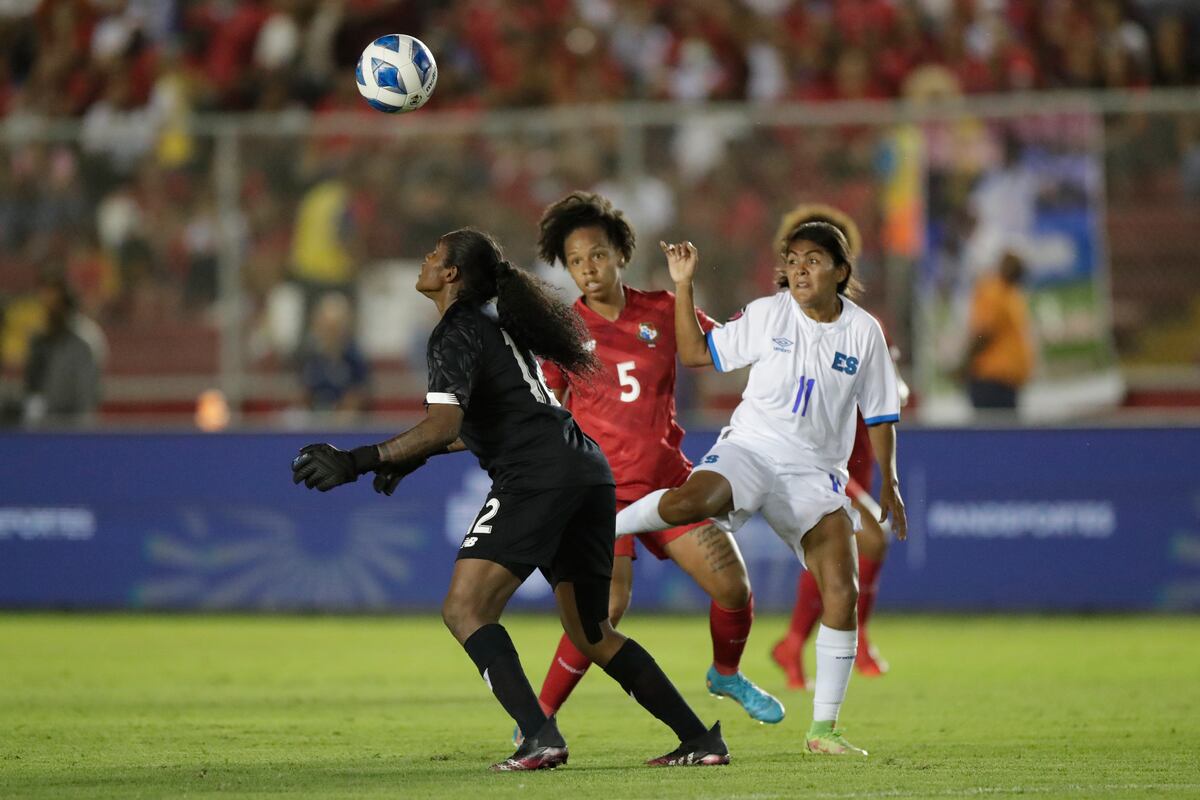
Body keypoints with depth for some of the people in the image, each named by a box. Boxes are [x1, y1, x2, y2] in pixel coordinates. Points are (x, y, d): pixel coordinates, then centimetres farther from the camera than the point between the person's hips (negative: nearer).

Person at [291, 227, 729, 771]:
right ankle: (701, 739, 13)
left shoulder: (457, 333, -5)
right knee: (590, 634, 17)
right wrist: (413, 457, 35)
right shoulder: (494, 322, 24)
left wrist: (358, 461, -20)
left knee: (465, 610, -10)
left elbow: (442, 425, -19)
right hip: (588, 472, 9)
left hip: (536, 476, -9)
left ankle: (540, 738, -24)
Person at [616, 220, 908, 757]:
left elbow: (879, 414, 12)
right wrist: (683, 286, -2)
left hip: (816, 472, 2)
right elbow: (695, 353, 6)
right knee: (690, 501, -38)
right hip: (750, 449, -2)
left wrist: (889, 484, 12)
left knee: (842, 594, -11)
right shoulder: (766, 315, 0)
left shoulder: (863, 331, 2)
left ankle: (824, 728, 0)